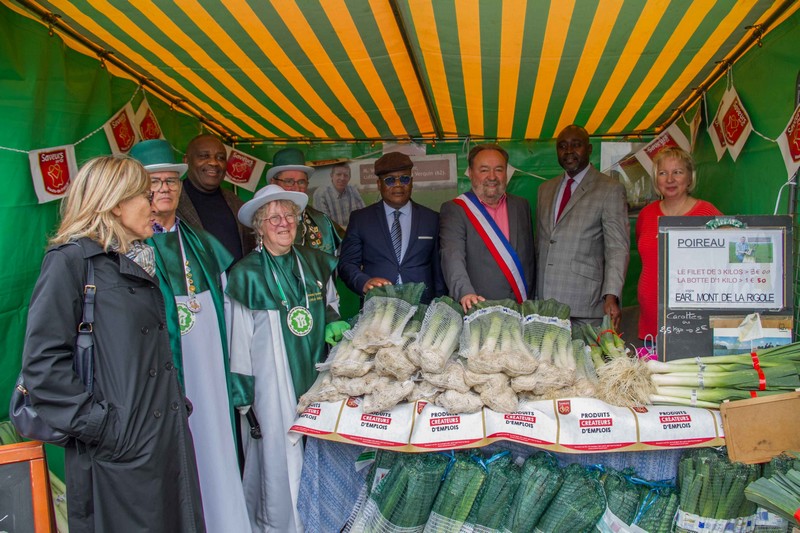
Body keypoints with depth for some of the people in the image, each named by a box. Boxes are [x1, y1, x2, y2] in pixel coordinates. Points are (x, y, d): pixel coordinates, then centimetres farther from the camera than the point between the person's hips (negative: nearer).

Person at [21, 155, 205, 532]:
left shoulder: (138, 261, 15)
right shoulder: (70, 260, -10)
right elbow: (42, 362, -16)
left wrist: (176, 401, 13)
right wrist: (98, 426, -17)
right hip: (118, 454, -7)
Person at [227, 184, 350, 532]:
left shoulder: (315, 263, 5)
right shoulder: (247, 274, -8)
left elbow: (331, 302, 22)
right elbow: (239, 341, -6)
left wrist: (332, 323, 0)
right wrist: (244, 396, -5)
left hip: (315, 372, 5)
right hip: (272, 380, -4)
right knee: (280, 455, 2)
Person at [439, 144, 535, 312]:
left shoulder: (521, 206, 13)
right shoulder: (454, 210, -3)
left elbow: (529, 257, 15)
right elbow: (452, 257, -17)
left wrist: (529, 301, 8)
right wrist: (465, 292, -33)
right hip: (477, 310, -4)